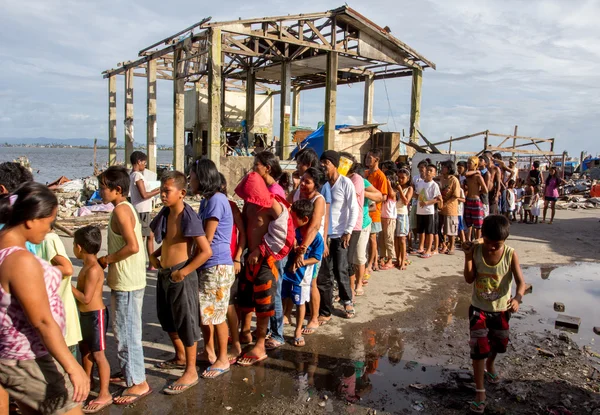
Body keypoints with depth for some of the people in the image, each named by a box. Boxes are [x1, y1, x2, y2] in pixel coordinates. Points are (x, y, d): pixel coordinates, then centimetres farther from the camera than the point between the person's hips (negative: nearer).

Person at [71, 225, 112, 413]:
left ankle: (104, 395, 5)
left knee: (98, 354, -4)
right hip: (85, 315, 10)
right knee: (84, 348, 24)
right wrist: (70, 286, 8)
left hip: (96, 315, -10)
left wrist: (68, 285, -16)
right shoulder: (87, 266, 8)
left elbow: (86, 298, -22)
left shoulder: (93, 269, -23)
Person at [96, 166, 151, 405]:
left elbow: (132, 246, -26)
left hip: (127, 283, -10)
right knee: (123, 331, 20)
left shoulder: (120, 209, -17)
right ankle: (128, 374, 34)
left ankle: (139, 383, 10)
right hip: (125, 281, 10)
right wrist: (109, 262, 9)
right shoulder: (126, 208, 13)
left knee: (127, 333, -1)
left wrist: (106, 259, -13)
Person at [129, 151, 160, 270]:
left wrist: (155, 190, 17)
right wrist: (158, 191, -12)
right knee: (140, 238, -6)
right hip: (142, 211, -10)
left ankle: (152, 264, 23)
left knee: (150, 236, 17)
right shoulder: (137, 175, -14)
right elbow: (144, 195, -20)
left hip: (143, 211, 10)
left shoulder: (132, 175, 15)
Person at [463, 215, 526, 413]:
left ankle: (489, 365, 56)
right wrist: (468, 257, -27)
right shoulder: (476, 250, -16)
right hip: (479, 308, -1)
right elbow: (469, 279, -15)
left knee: (499, 344, 23)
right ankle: (479, 391, 9)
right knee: (479, 347, -4)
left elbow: (520, 281, -23)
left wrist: (518, 298, -42)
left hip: (501, 309, 1)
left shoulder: (510, 254, -19)